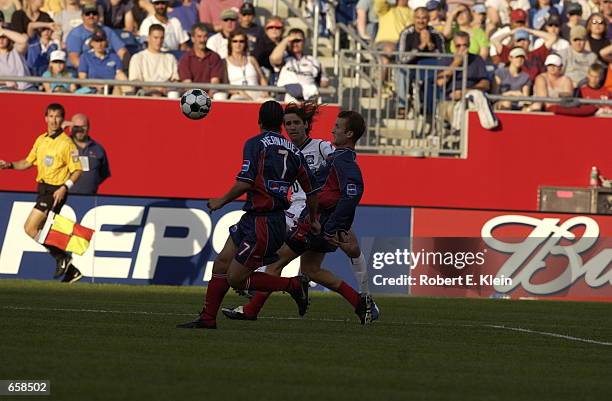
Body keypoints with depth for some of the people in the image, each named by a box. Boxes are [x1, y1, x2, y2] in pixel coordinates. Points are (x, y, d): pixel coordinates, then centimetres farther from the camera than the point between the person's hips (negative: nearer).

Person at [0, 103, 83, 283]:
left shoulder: (66, 143, -11)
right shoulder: (41, 140, 11)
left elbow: (77, 170, -12)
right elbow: (28, 162, 19)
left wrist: (65, 187, -23)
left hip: (56, 192, -8)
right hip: (43, 188, 8)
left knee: (30, 228, -14)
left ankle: (62, 257, -2)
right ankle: (70, 269, 17)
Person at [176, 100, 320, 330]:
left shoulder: (255, 144, -9)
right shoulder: (293, 151, 10)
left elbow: (245, 182, -20)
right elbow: (311, 190, 14)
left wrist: (223, 201, -3)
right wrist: (313, 220, 30)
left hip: (262, 224, -8)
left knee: (235, 279, -2)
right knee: (221, 264, 12)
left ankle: (293, 285, -1)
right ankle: (207, 319, 14)